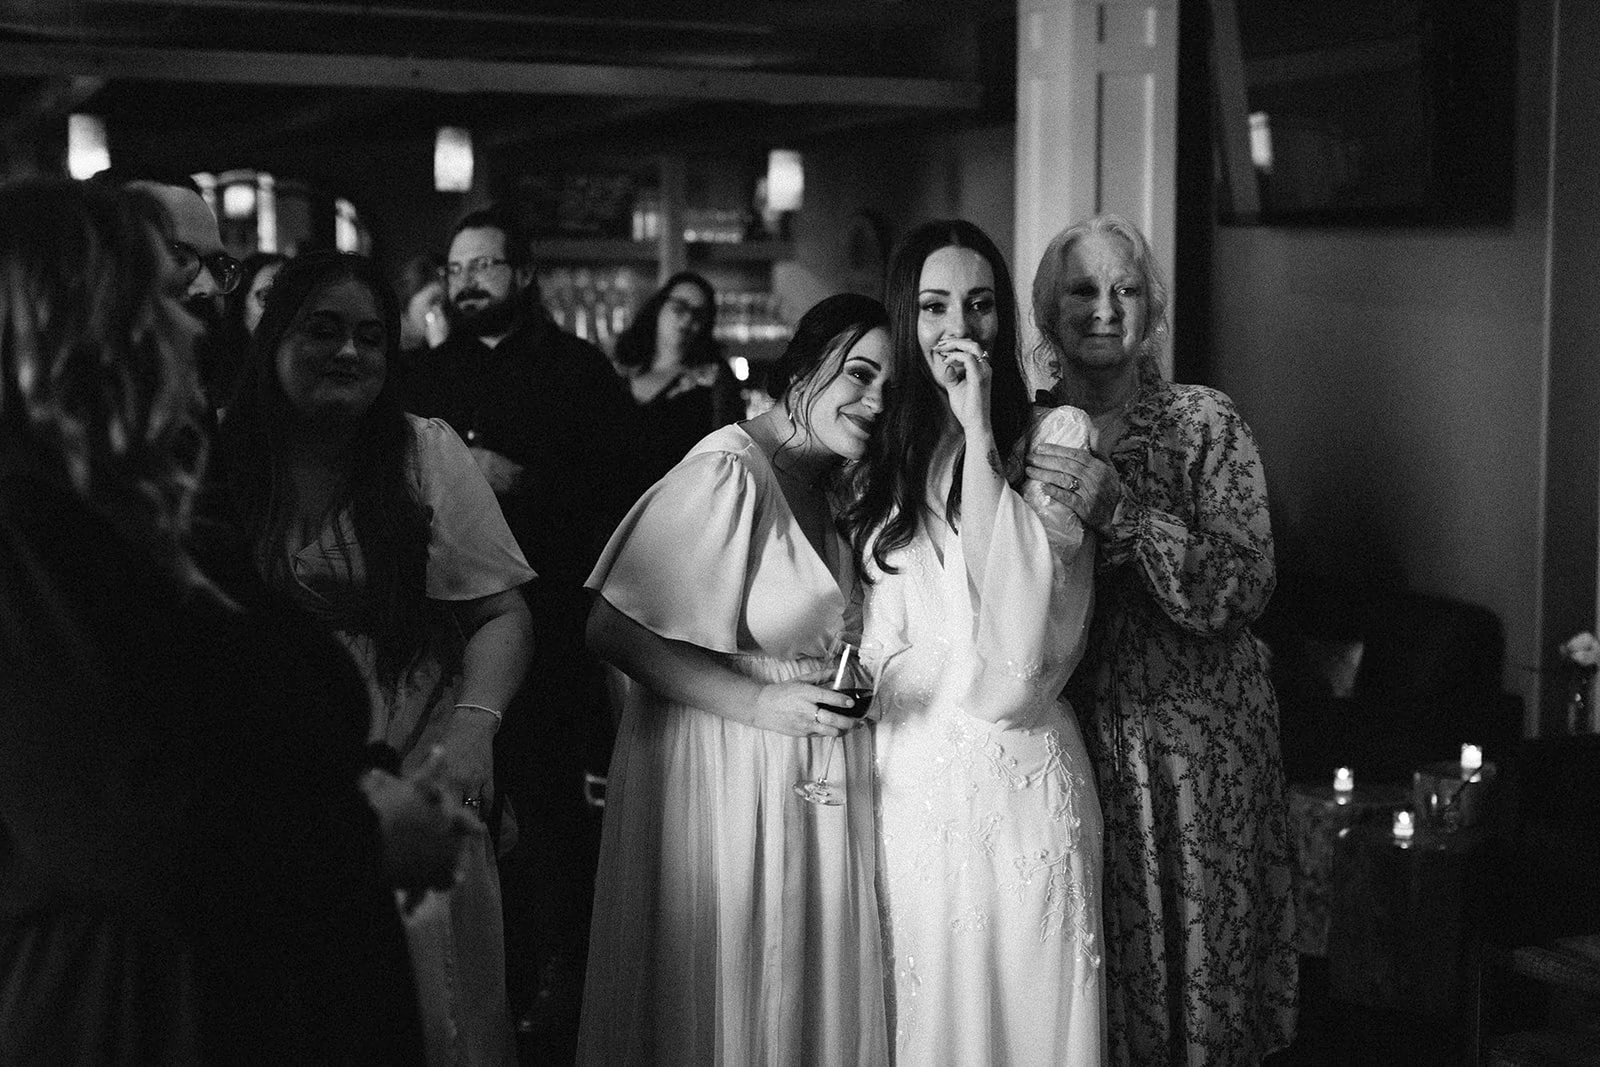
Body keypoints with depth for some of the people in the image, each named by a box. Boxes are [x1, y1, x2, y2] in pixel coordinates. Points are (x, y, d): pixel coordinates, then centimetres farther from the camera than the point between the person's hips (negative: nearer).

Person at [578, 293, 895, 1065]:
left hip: (817, 769, 8)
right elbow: (614, 630, -21)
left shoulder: (827, 481, 9)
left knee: (808, 1001, 16)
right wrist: (758, 703, -23)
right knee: (724, 996, 5)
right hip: (725, 770, -8)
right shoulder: (728, 473, -18)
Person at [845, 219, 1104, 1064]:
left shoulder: (1056, 434, -2)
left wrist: (979, 433, -16)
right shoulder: (882, 453, 10)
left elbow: (1016, 615, -17)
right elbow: (873, 638, 13)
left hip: (1013, 774, -3)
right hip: (902, 778, 4)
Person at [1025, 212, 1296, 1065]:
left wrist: (1119, 511, -21)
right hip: (1067, 740, 2)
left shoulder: (1203, 423, -1)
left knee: (1191, 963, 3)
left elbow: (1242, 591, -12)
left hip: (1193, 756, -2)